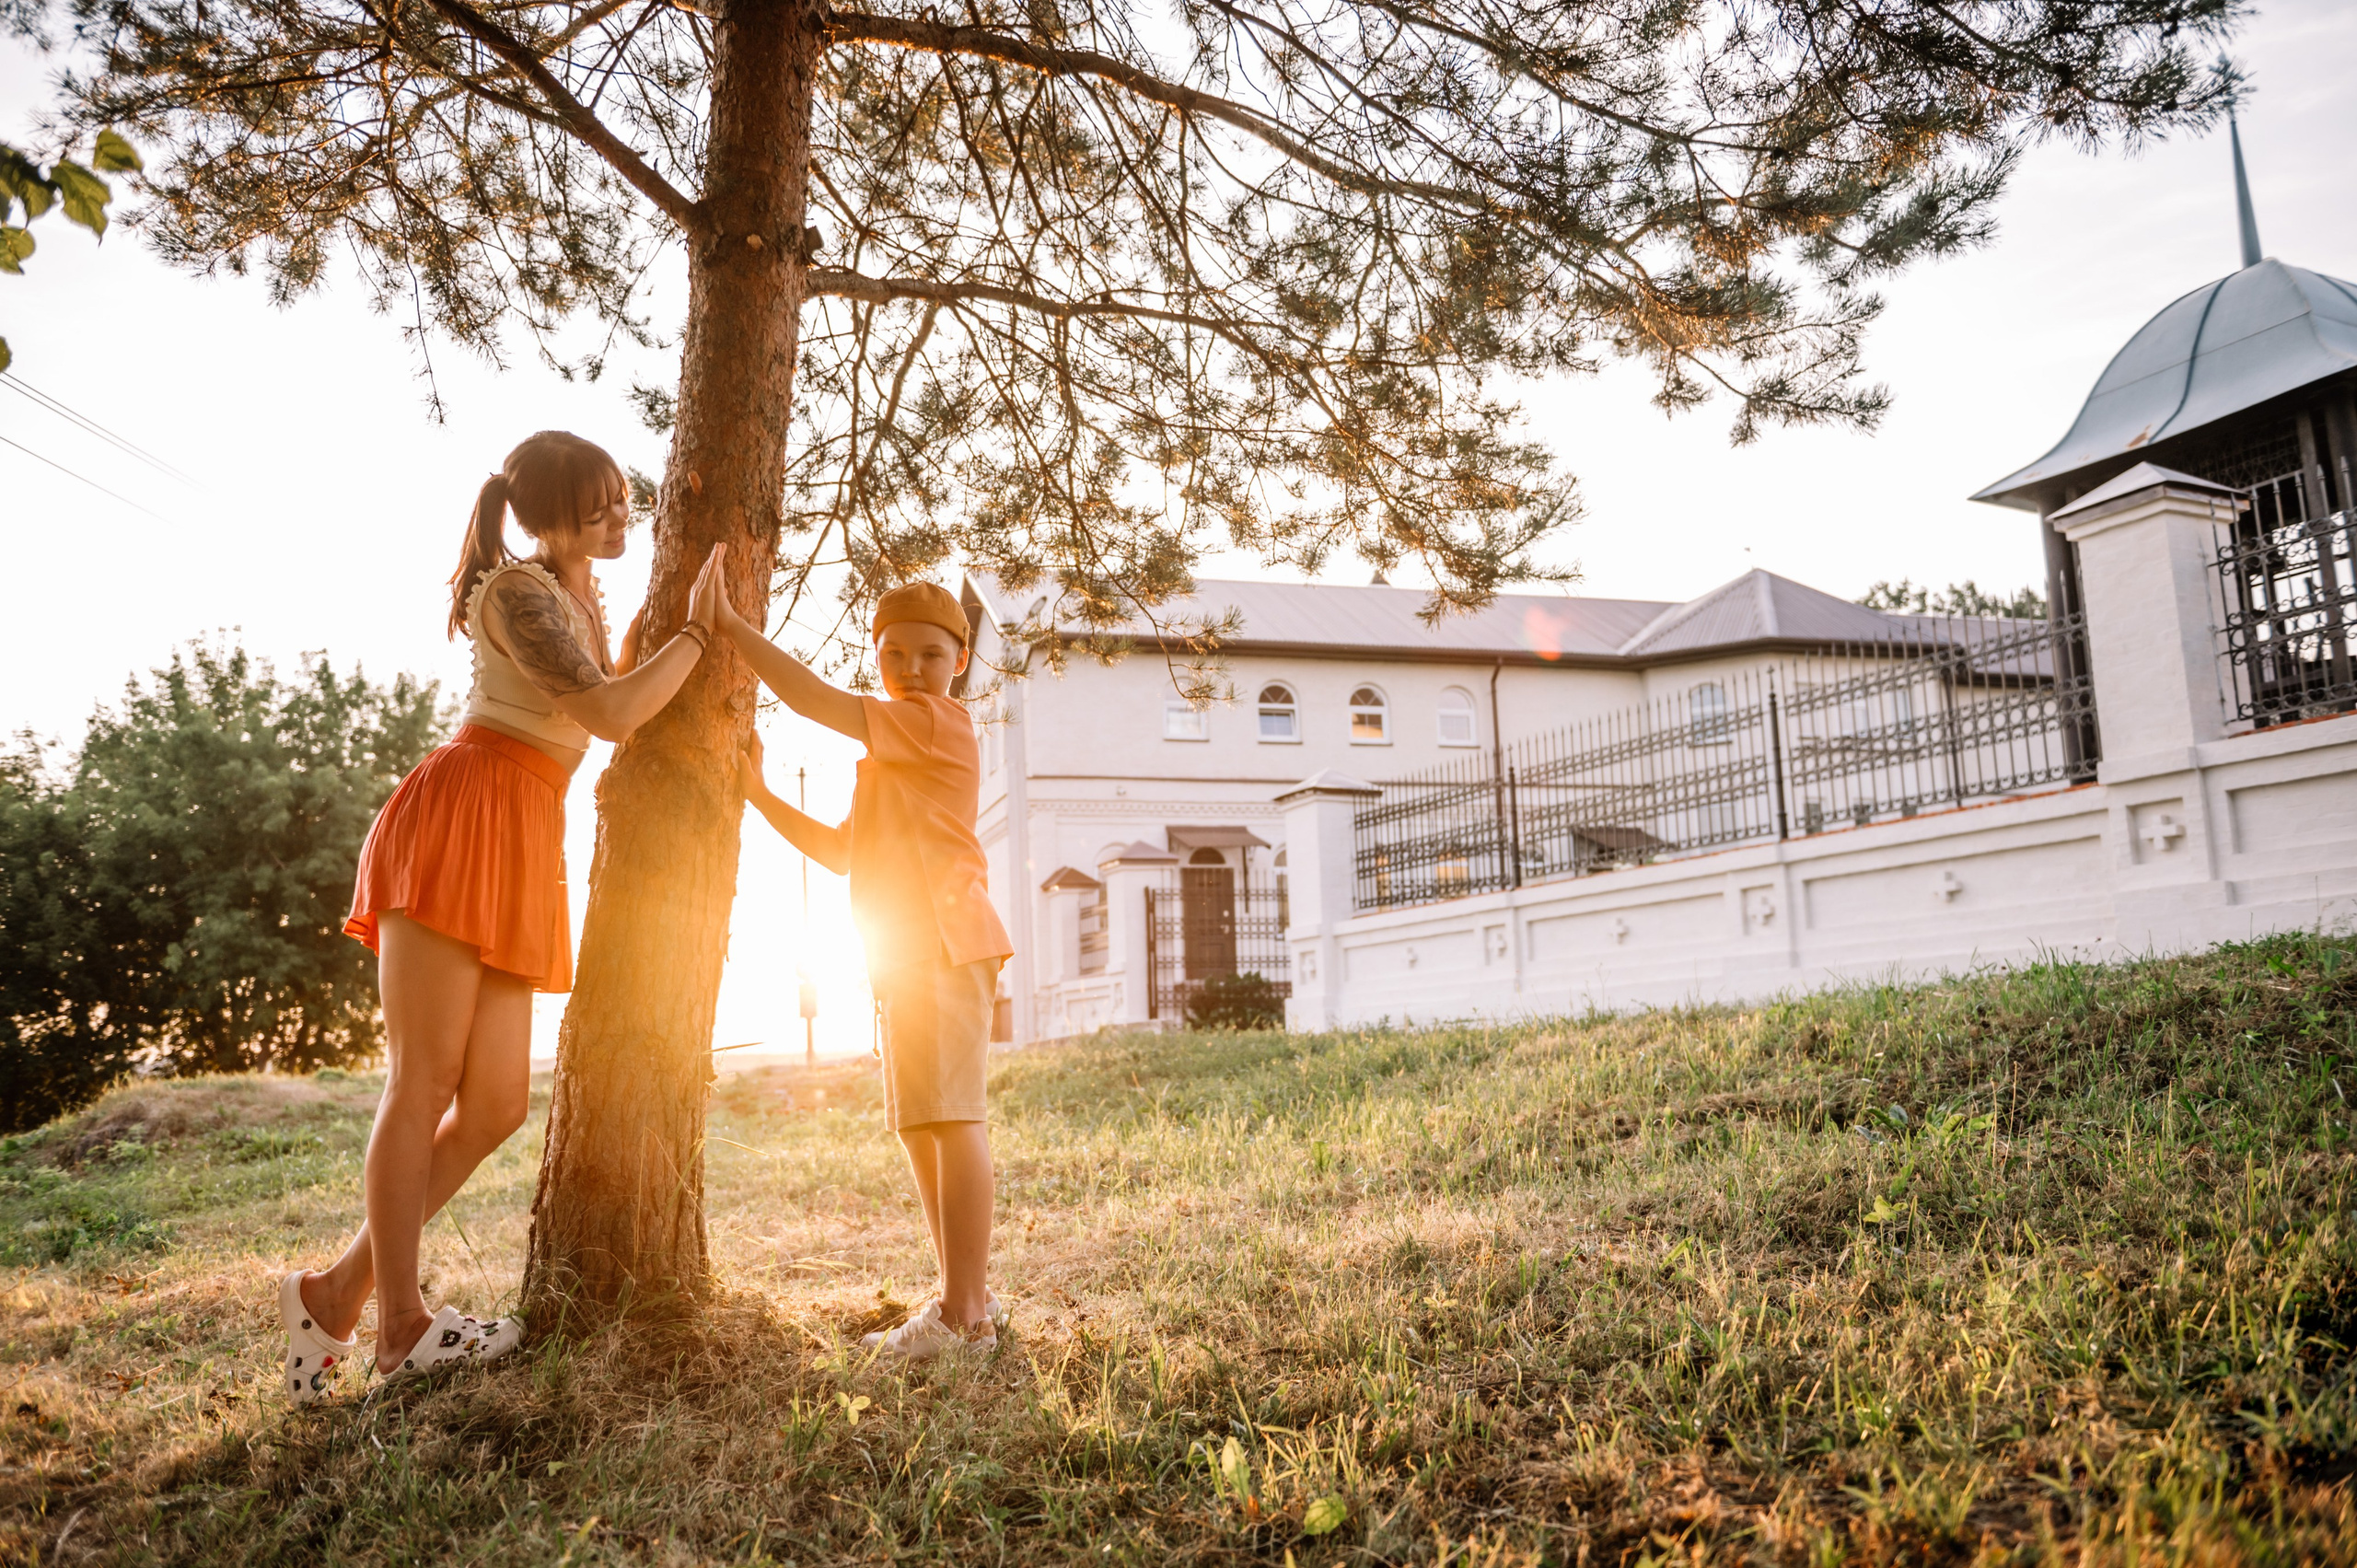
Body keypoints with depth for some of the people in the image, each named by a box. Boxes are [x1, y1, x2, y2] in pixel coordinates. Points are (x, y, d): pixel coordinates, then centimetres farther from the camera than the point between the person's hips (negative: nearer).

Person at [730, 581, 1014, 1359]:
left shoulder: (939, 722, -5)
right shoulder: (888, 755, 26)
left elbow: (816, 701, -13)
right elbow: (843, 852, 27)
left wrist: (734, 627, -9)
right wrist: (761, 797, 21)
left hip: (944, 945, -11)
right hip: (907, 959, 11)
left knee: (949, 1118, -13)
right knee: (921, 1128, 13)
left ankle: (963, 1313, -12)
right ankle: (968, 1298, 20)